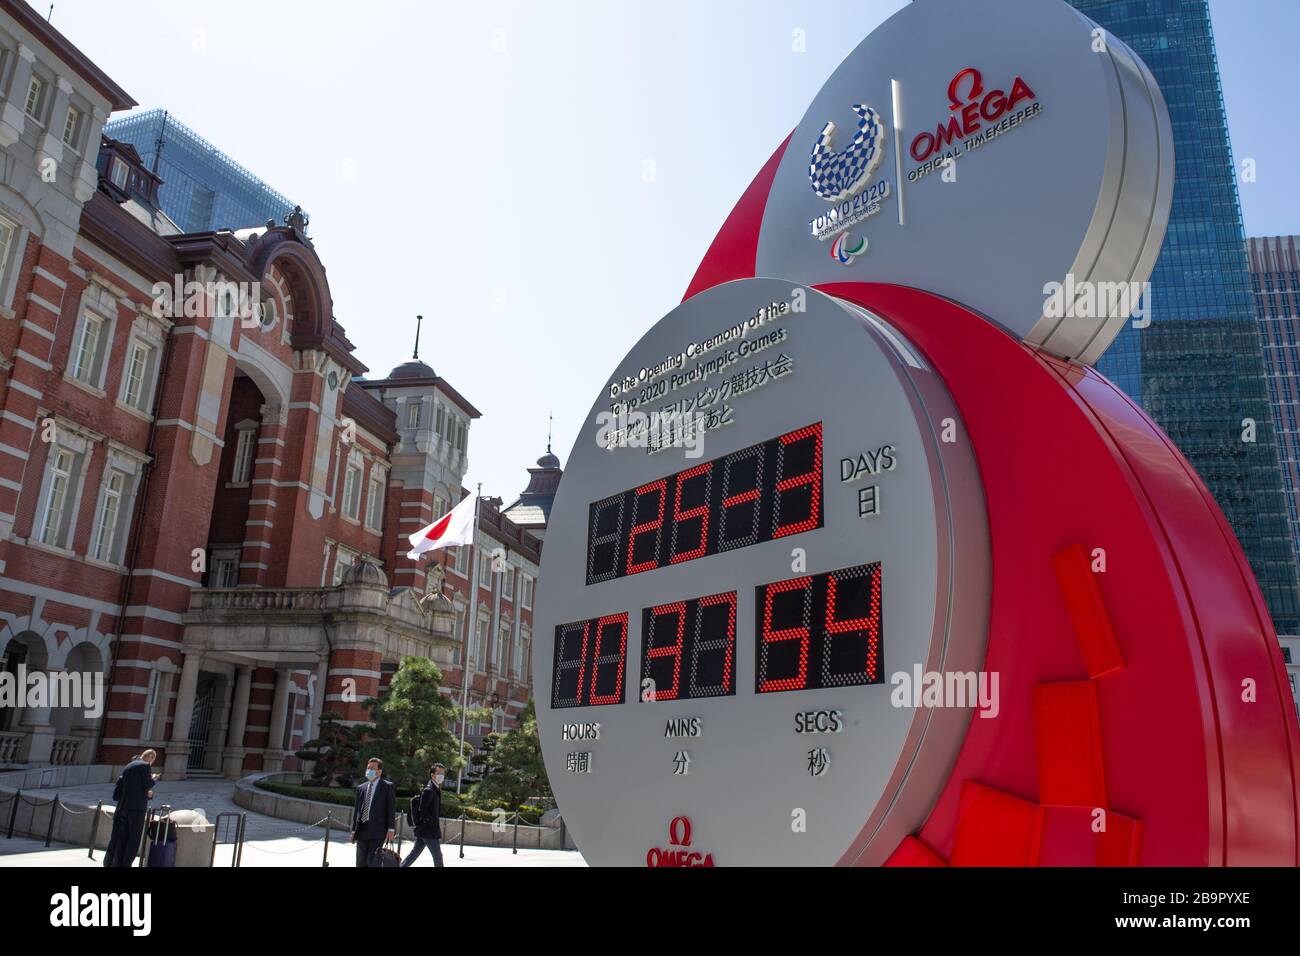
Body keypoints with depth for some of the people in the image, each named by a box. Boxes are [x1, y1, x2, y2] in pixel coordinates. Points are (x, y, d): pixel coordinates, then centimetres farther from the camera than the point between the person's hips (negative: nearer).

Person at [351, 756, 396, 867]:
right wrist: (354, 830, 11)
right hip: (362, 831, 5)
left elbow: (392, 809, -3)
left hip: (378, 832, -5)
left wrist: (391, 829, -11)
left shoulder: (388, 787, 1)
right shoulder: (361, 788, 15)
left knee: (372, 862, -12)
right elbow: (356, 809, 16)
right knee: (361, 863, 7)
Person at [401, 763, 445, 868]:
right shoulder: (429, 790, -16)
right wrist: (434, 824, -17)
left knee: (414, 854, 12)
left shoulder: (436, 789, 14)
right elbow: (423, 810, -21)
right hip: (429, 831, -9)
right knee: (438, 856, -1)